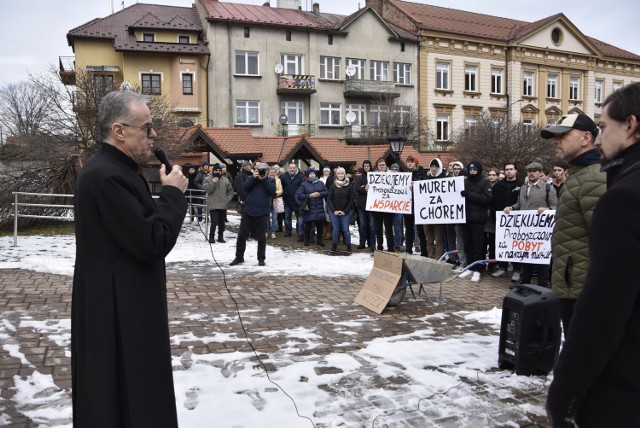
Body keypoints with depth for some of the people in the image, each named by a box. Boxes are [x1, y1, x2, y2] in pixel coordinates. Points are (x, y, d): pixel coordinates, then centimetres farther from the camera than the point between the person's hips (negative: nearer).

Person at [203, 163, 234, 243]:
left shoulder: (225, 180, 8)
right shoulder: (208, 179, 0)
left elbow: (231, 190, 14)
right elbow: (207, 189, -12)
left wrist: (228, 199, 3)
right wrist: (213, 182, -18)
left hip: (223, 206, 4)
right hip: (213, 206, -4)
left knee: (222, 222, 10)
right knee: (214, 222, -10)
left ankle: (221, 237, 22)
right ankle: (211, 236, 6)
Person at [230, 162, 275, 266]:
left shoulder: (270, 180, 5)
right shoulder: (250, 178, 9)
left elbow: (273, 191, -12)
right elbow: (244, 188, -8)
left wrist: (264, 179, -13)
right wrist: (254, 177, -14)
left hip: (262, 213, -2)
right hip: (248, 212, 2)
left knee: (261, 237, 5)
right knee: (241, 236, 4)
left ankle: (261, 259, 18)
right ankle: (239, 257, 17)